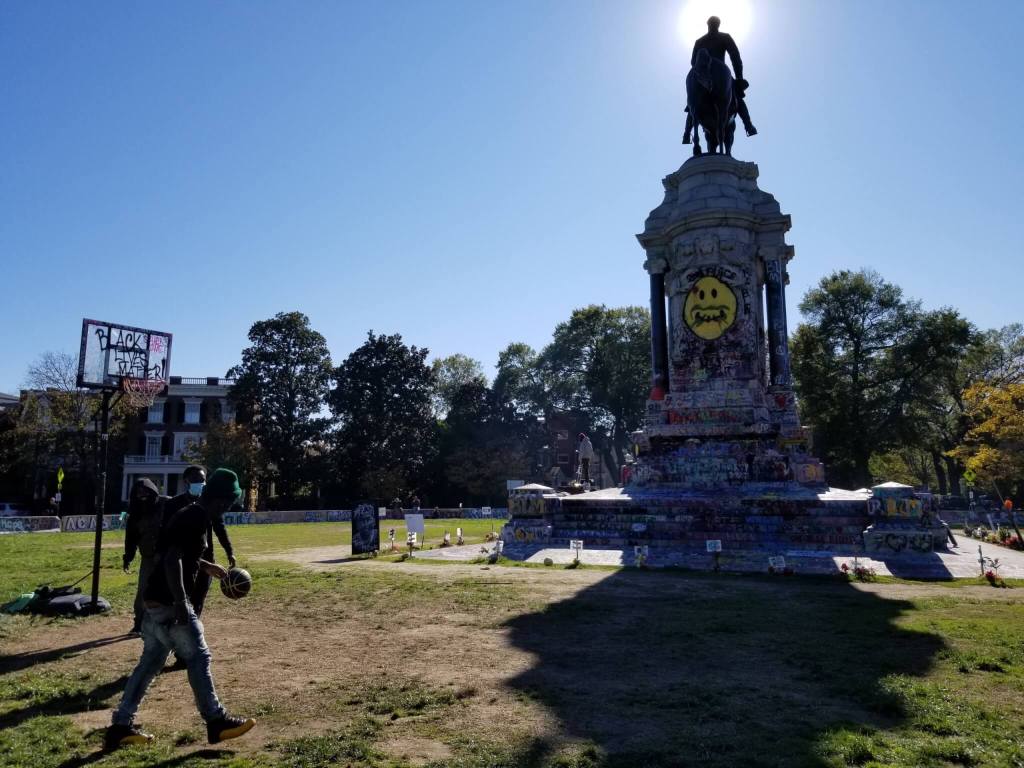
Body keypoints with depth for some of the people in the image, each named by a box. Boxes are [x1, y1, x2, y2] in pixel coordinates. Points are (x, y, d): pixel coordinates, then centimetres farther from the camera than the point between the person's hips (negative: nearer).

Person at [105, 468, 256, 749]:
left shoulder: (190, 515, 13)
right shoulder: (194, 518, -19)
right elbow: (172, 560, -27)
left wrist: (205, 566, 27)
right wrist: (181, 604, -27)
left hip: (156, 599, 10)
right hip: (168, 601, -10)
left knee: (151, 661, 16)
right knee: (198, 657, 0)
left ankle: (120, 726, 23)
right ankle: (216, 721, 10)